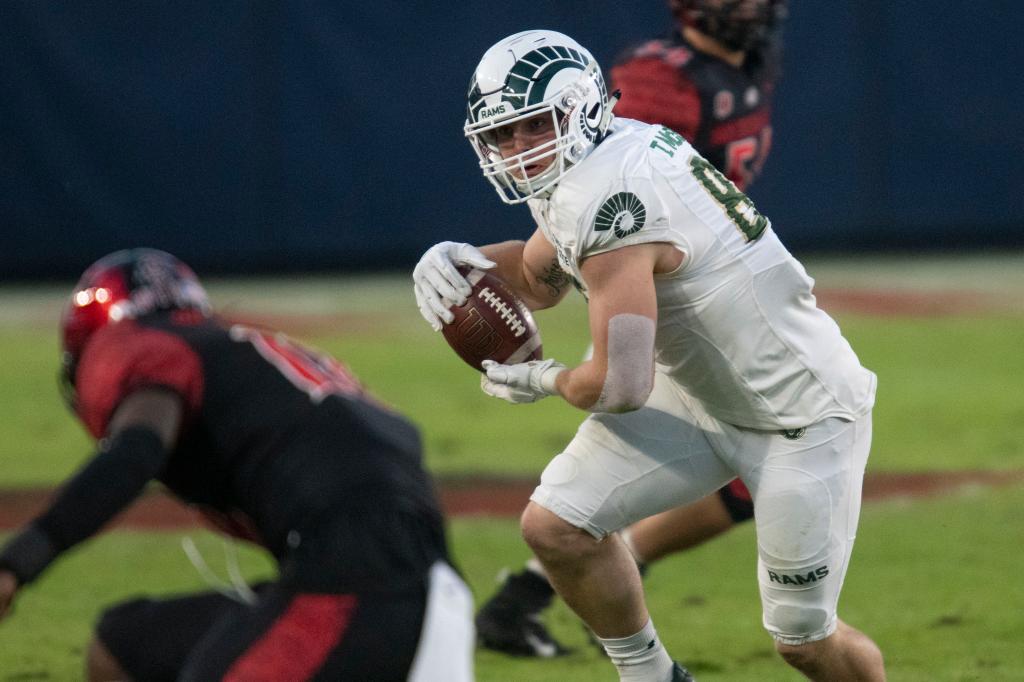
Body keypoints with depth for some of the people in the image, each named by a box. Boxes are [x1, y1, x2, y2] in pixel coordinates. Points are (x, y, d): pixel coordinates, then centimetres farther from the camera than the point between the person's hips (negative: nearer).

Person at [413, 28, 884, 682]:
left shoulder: (605, 199, -30)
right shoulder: (614, 154, -2)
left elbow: (622, 387, -32)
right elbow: (541, 279, 18)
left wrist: (547, 380, -9)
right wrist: (459, 258, -3)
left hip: (801, 417, -9)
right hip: (702, 394, 9)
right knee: (555, 525, -2)